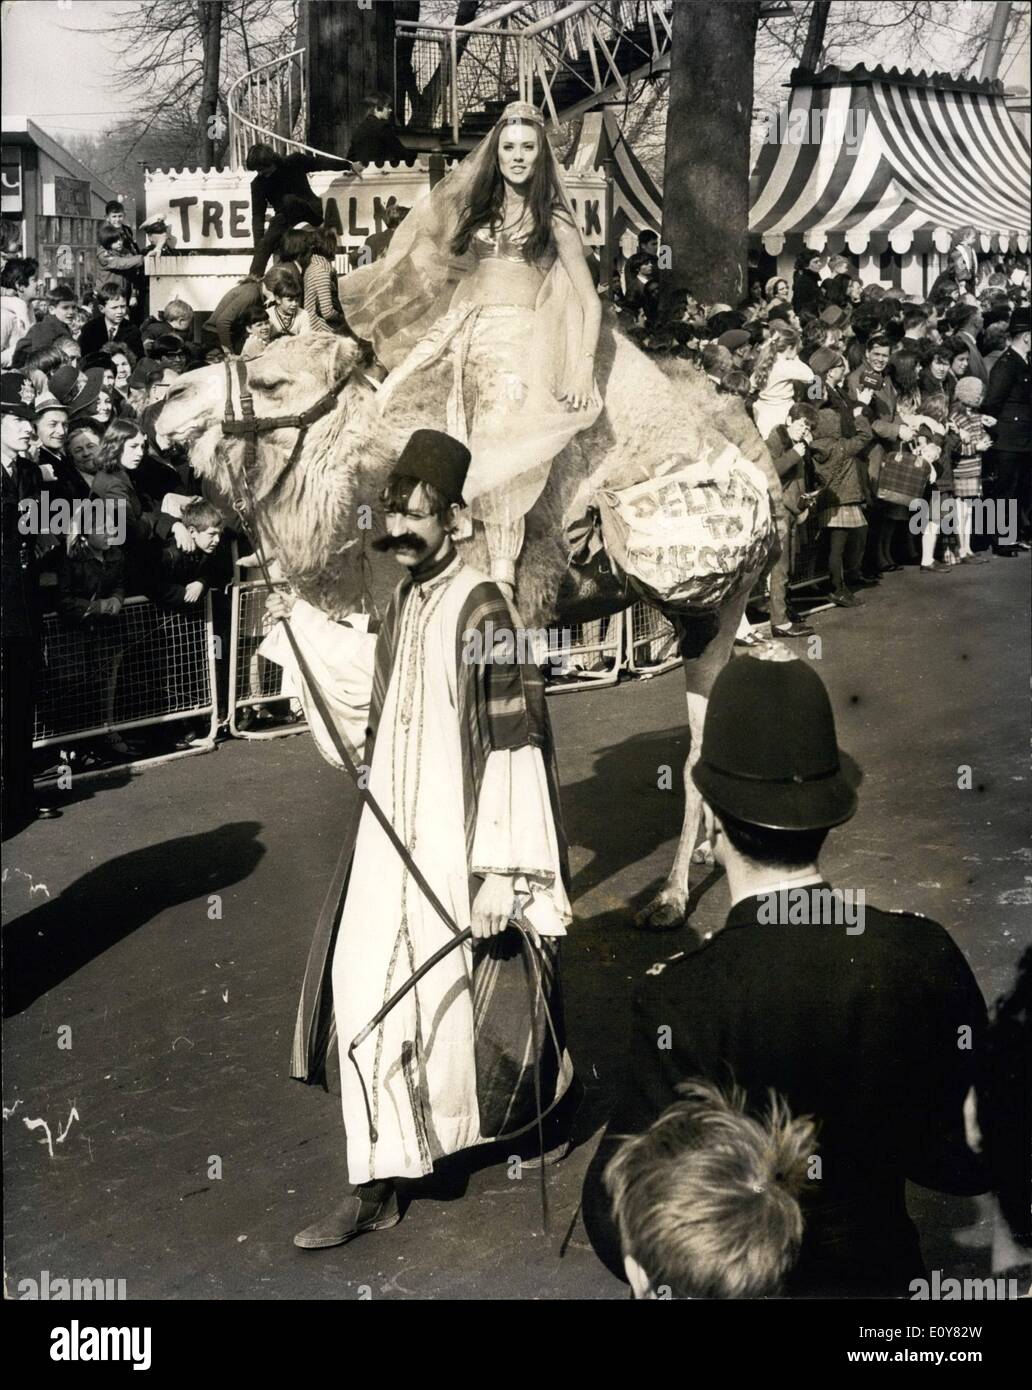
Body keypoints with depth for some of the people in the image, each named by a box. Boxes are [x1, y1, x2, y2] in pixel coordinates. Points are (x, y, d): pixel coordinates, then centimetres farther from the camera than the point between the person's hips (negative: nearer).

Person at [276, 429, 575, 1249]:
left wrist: (501, 870, -23)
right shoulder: (406, 599, 6)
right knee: (367, 995, 8)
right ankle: (376, 1188, 19)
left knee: (453, 997, 7)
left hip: (455, 844, -8)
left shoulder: (480, 611, -18)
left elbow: (511, 745, -21)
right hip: (391, 835, 8)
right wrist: (303, 623, 27)